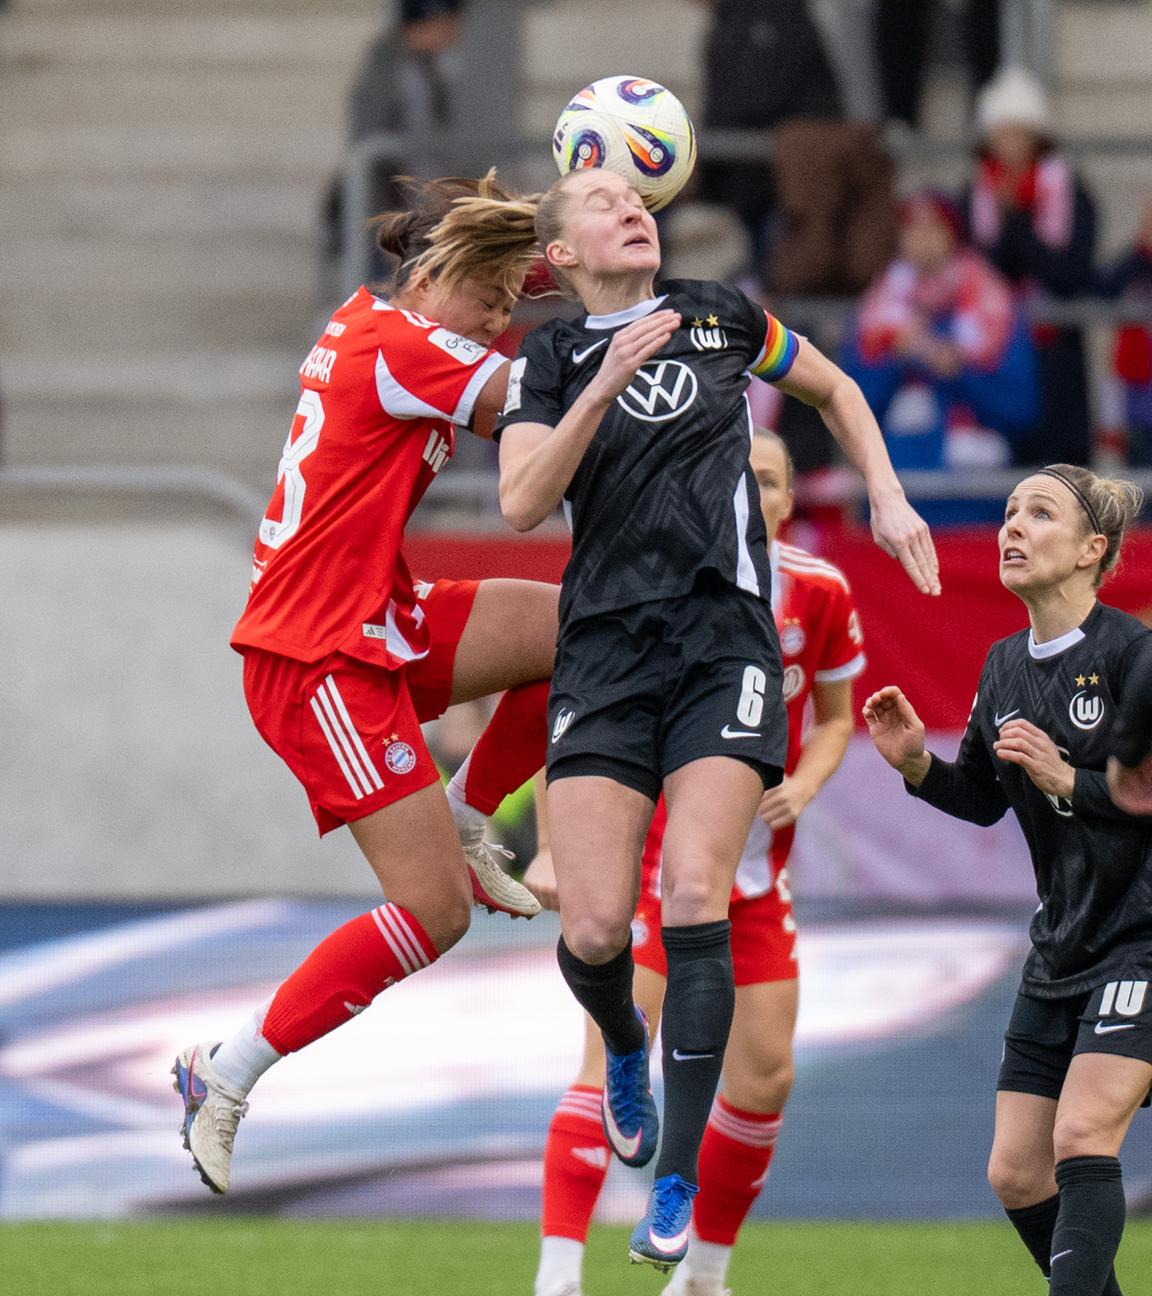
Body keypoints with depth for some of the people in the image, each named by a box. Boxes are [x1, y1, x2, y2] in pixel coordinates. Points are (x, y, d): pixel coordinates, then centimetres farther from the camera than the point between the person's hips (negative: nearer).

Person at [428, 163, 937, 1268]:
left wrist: (888, 501, 16)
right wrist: (606, 384, -21)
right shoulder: (548, 361, 5)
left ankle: (677, 1186, -10)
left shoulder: (721, 317, 10)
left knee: (695, 899, -16)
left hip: (724, 638, 0)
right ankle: (624, 1049, 29)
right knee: (594, 929, -9)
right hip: (605, 649, 0)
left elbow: (835, 390, 28)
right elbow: (520, 504, -12)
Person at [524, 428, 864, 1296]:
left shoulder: (820, 594, -3)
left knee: (765, 1077, 3)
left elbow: (835, 718, 11)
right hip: (647, 860, -4)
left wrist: (803, 785, -10)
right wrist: (554, 848, -16)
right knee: (617, 1060, -17)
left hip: (756, 875, 4)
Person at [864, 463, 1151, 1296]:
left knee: (1082, 1139, -21)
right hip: (1062, 943, 8)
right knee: (1015, 1174, 5)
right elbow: (982, 798, 17)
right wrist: (917, 765, -1)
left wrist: (1067, 780, -23)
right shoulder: (1005, 666, 8)